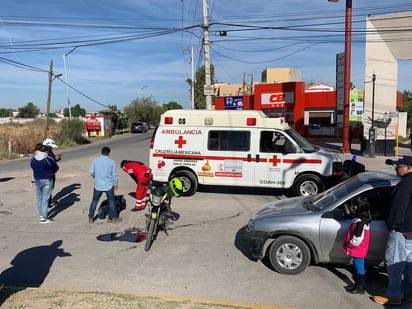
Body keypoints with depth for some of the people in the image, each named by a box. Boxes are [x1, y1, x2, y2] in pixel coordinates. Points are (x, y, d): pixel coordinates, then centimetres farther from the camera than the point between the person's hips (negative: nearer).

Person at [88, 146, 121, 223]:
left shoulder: (95, 161, -4)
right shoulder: (111, 162, -7)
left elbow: (91, 172, 0)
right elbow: (114, 174, -3)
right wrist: (115, 184, 9)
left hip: (98, 185, 1)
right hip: (109, 185, -1)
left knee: (94, 201, 14)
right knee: (112, 201, 12)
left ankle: (91, 218, 18)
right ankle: (114, 218, 18)